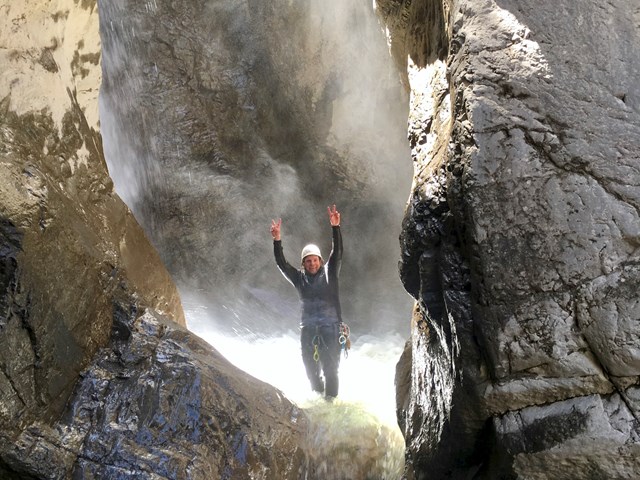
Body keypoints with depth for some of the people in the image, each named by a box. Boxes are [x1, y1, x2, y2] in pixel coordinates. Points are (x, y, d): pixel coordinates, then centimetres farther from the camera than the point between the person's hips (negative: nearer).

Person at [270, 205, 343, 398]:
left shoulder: (329, 273, 5)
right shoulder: (299, 278, 10)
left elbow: (337, 252, -7)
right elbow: (281, 263, 1)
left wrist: (335, 227, -20)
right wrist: (277, 240, -12)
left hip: (330, 326, -3)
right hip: (307, 329, 3)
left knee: (330, 368, -7)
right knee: (311, 369, 7)